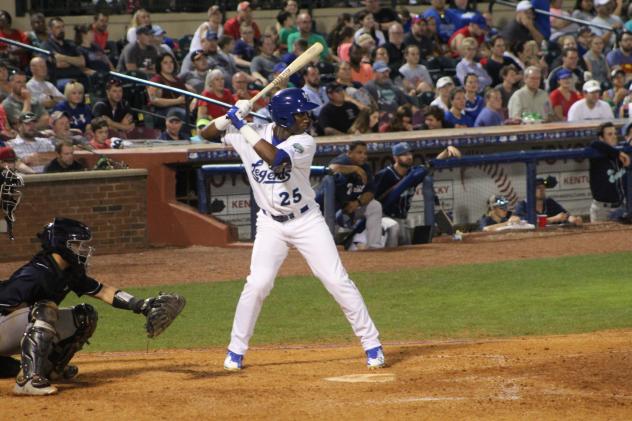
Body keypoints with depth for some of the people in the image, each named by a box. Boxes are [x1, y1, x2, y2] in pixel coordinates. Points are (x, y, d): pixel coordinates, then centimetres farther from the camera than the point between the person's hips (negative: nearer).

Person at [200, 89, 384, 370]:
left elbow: (275, 158, -36)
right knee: (258, 283, -12)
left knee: (337, 280, -5)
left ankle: (371, 344, 4)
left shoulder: (304, 143, -17)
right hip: (271, 224, 1)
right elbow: (207, 134, -1)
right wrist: (230, 117, -20)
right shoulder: (252, 135, -8)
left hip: (307, 221, -1)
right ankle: (236, 351, 4)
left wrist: (243, 126, -33)